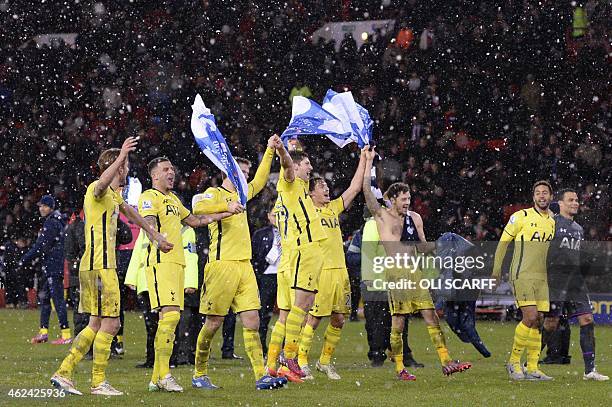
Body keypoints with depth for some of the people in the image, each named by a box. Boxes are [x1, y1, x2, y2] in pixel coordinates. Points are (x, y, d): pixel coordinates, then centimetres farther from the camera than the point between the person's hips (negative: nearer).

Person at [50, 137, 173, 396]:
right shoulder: (97, 189, -9)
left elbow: (130, 212, 39)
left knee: (97, 324, 11)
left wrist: (155, 235, 48)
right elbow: (102, 183, -36)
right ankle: (98, 382, -3)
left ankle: (63, 373, 11)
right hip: (99, 266, -10)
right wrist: (121, 157, -44)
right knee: (109, 323, -7)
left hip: (104, 266, 10)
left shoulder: (115, 195, 21)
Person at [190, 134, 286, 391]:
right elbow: (198, 207, -23)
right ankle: (199, 374, 10)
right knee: (214, 323, -2)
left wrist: (270, 151, 37)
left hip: (244, 265, 7)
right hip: (222, 264, -7)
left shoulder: (240, 194, 22)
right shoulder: (215, 194, -2)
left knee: (252, 321, -3)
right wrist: (227, 206, -29)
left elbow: (259, 181, 39)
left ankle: (261, 376, -8)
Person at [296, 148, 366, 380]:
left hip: (340, 270, 7)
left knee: (338, 320, 7)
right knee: (313, 319, -6)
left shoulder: (333, 208, 17)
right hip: (320, 271, -7)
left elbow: (354, 188, 21)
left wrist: (363, 161, 17)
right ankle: (301, 361, 2)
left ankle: (325, 361, 18)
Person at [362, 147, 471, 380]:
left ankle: (446, 362, -4)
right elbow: (367, 191, -12)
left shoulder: (415, 218, 16)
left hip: (414, 272, 5)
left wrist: (439, 245, 3)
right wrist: (369, 163, -14)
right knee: (398, 323, -4)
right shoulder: (382, 216, 0)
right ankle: (399, 368, 4)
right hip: (395, 273, -5)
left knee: (431, 315, -1)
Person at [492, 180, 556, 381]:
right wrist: (496, 269, -2)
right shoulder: (521, 217, -4)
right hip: (522, 275, -6)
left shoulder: (553, 222, 14)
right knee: (530, 318, -16)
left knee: (539, 322, 2)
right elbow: (503, 242, 1)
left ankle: (532, 368, 6)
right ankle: (513, 361, -2)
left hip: (542, 278, 6)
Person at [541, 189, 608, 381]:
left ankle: (590, 370, -3)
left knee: (587, 320, -3)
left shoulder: (579, 229, 20)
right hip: (556, 278, -7)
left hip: (576, 281, 7)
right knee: (551, 323, -5)